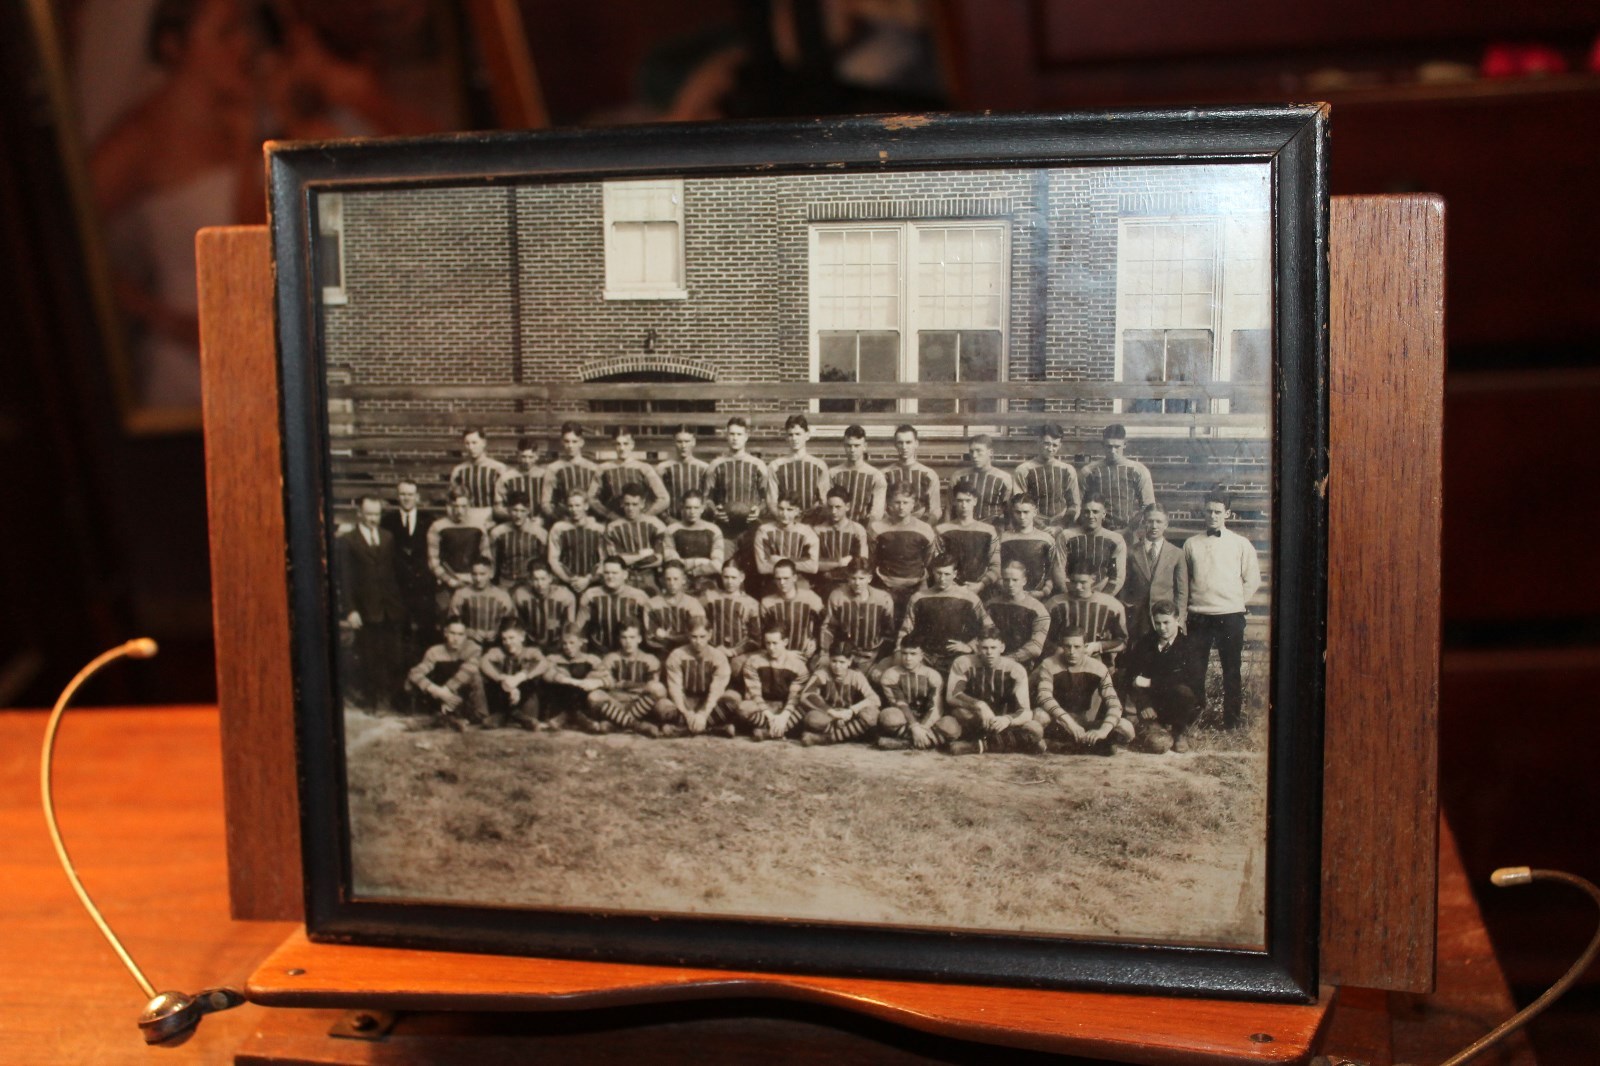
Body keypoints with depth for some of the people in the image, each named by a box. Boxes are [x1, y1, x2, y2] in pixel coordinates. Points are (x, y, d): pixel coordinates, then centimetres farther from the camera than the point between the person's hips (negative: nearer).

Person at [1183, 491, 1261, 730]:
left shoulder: (1241, 544, 4)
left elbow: (1252, 580, 8)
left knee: (1232, 671, 3)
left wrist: (1237, 602, 3)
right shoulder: (1191, 544, 8)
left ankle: (1231, 723, 10)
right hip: (1198, 616, 1)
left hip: (1230, 616, -1)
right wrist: (1188, 605, 6)